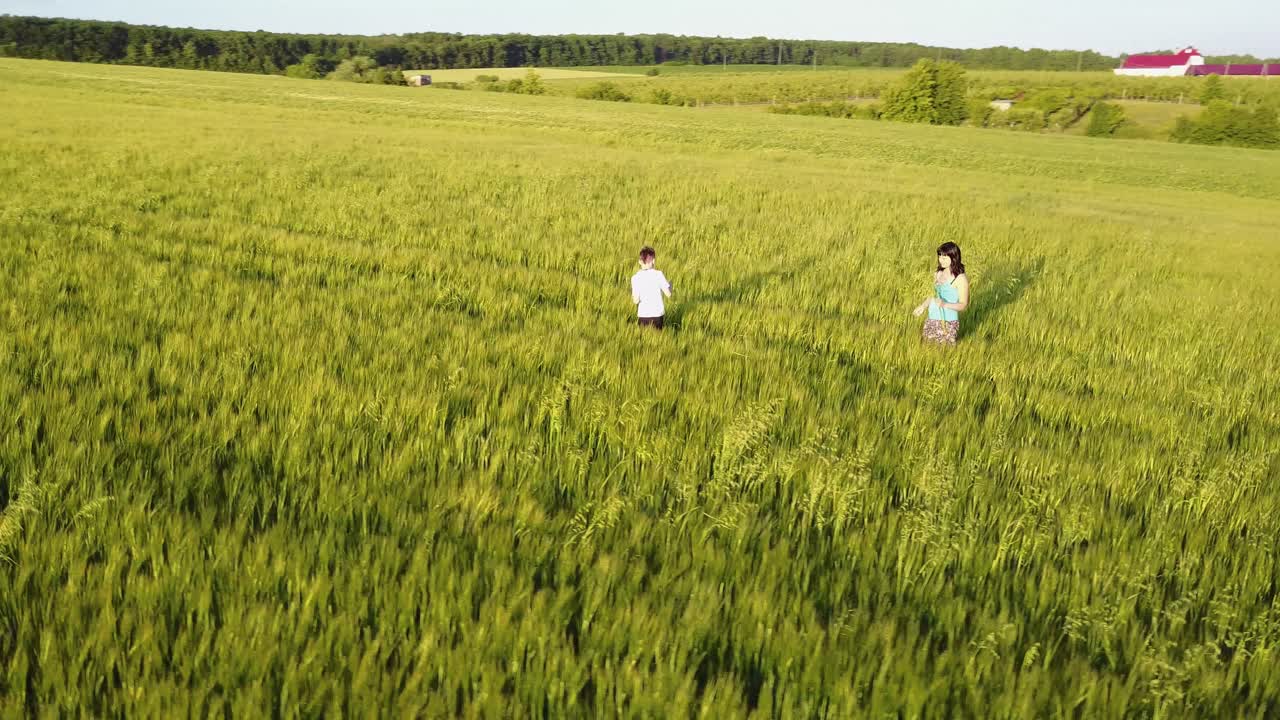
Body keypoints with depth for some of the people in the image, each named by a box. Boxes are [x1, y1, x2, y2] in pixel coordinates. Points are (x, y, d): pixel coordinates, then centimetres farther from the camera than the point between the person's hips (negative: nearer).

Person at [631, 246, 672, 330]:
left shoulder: (635, 278, -8)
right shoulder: (658, 274, -8)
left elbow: (636, 300, -10)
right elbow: (668, 294, -6)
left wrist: (632, 296, 12)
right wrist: (670, 285, 14)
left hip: (643, 315, 0)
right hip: (657, 314, 0)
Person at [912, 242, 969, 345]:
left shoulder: (960, 278, -12)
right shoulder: (938, 274, 7)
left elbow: (963, 305, -12)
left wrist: (945, 304, -26)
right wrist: (923, 306, 8)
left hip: (948, 322, -6)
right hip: (932, 320, 6)